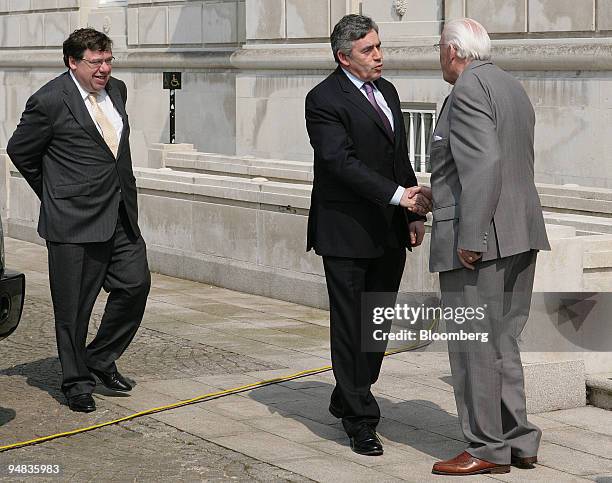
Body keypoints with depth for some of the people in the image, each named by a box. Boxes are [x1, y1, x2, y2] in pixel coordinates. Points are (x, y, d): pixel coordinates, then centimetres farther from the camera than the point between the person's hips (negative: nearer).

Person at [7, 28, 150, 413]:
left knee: (135, 284, 3)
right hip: (75, 220, -6)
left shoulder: (116, 90, 9)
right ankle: (77, 382, 16)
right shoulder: (50, 101, -12)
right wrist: (55, 194, 7)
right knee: (74, 305, 1)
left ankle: (101, 358, 22)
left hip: (120, 213, 6)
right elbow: (19, 151, 0)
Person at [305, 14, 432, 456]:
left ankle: (347, 400, 28)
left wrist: (413, 214, 9)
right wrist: (398, 194, -28)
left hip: (389, 234, 8)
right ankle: (360, 419, 3)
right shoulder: (325, 99, -11)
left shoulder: (387, 91, 14)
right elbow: (341, 161, -21)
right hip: (348, 233, -8)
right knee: (350, 326, -1)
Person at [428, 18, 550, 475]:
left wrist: (470, 238, -22)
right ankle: (519, 440, 17)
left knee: (473, 346, -2)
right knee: (502, 343, 15)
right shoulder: (513, 87, 17)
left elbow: (483, 164, -22)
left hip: (479, 239, -10)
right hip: (520, 234, 10)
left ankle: (488, 449, 3)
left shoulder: (468, 90, -12)